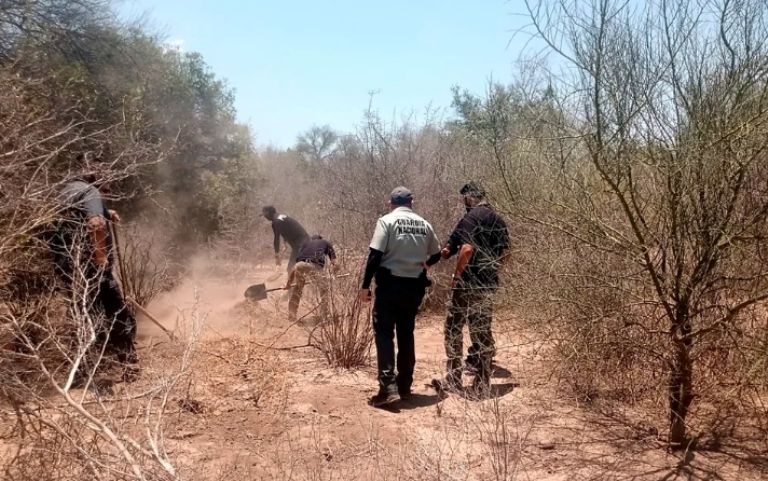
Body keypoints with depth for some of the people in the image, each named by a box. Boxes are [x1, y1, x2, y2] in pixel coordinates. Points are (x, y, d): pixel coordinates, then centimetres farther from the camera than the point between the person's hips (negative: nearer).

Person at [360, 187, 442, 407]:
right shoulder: (424, 225, 8)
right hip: (414, 286, 5)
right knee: (406, 334, 15)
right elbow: (436, 254, 19)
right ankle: (404, 385, 21)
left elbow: (375, 255, -14)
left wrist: (365, 285, -9)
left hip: (390, 284, -5)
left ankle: (388, 387, -12)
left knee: (384, 333, -1)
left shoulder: (387, 221, -6)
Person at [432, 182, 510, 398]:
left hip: (468, 283, -7)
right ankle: (482, 383, 14)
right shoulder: (499, 221, 14)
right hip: (489, 283, 7)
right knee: (482, 330, 11)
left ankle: (452, 380, 6)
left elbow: (467, 249, -22)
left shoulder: (471, 217, -11)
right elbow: (503, 252, 15)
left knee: (454, 329, 3)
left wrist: (457, 274, -12)